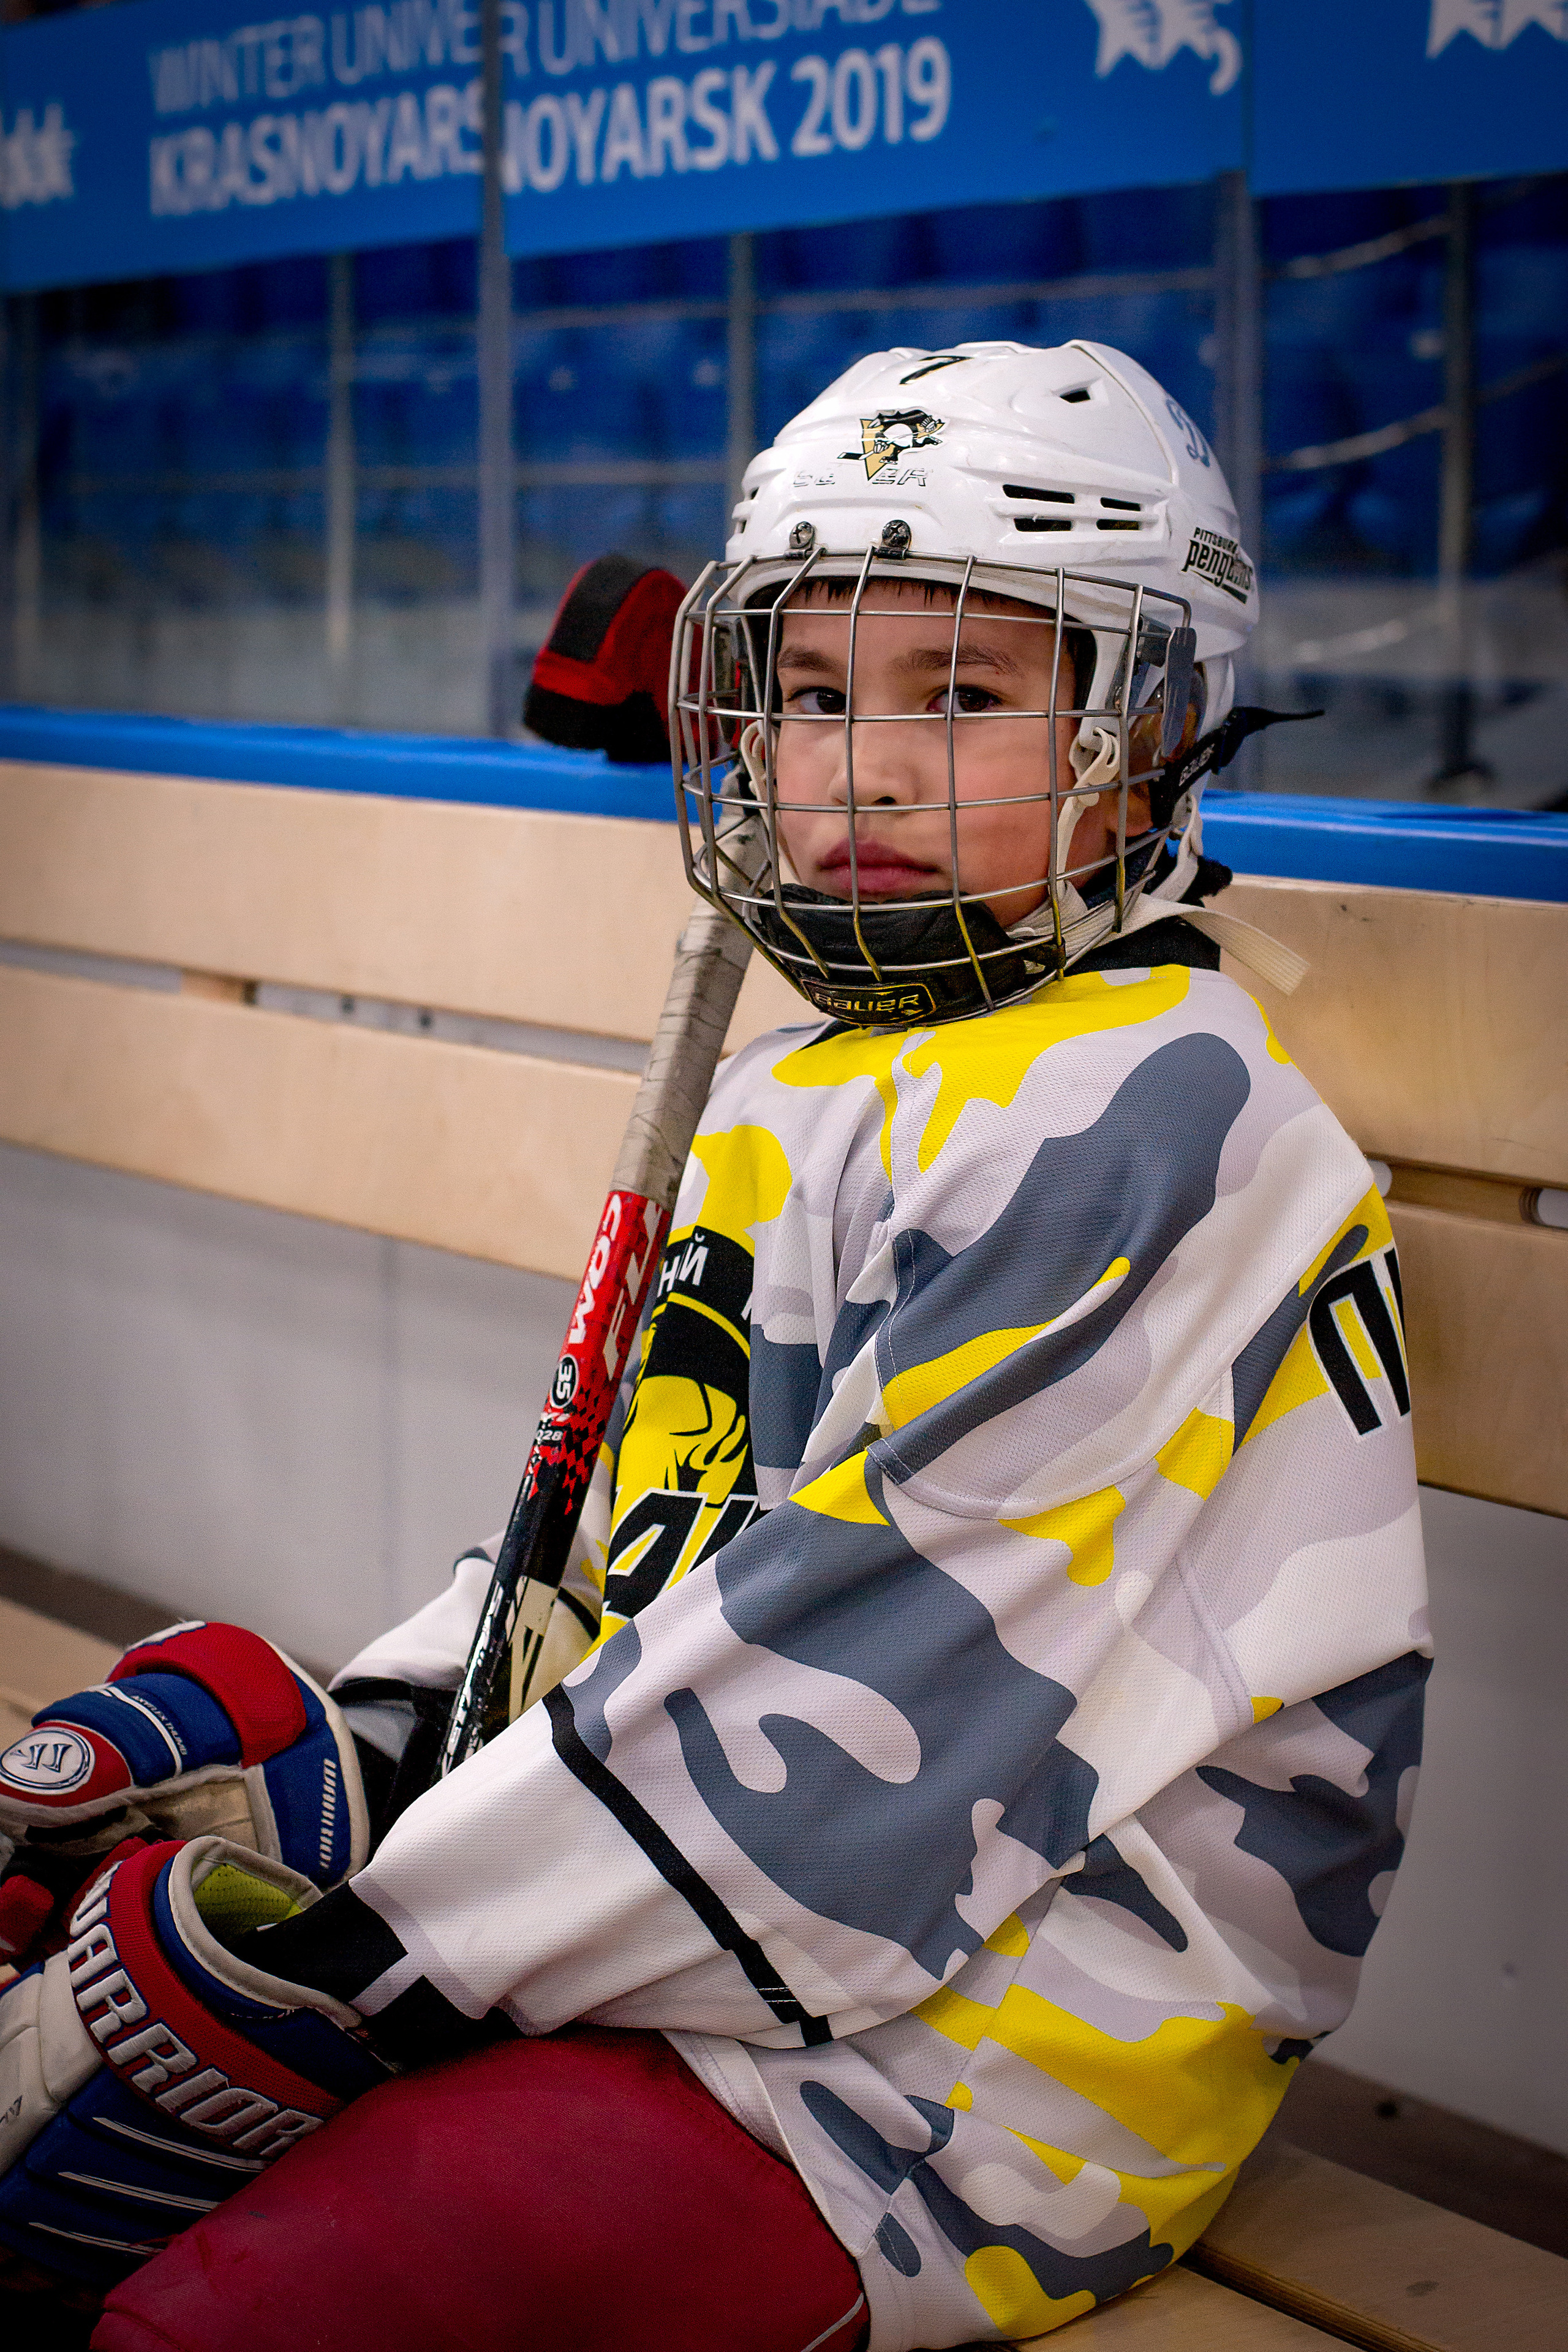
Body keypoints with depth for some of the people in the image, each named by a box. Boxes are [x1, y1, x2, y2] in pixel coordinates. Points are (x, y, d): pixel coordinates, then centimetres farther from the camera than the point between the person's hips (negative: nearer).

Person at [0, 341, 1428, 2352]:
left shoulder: (1140, 1114, -16)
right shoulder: (788, 1107, 14)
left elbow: (864, 1671, -21)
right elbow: (624, 1536, 20)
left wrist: (349, 1952, -19)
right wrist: (346, 1748, 3)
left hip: (1010, 2042, -9)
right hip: (743, 1911, 9)